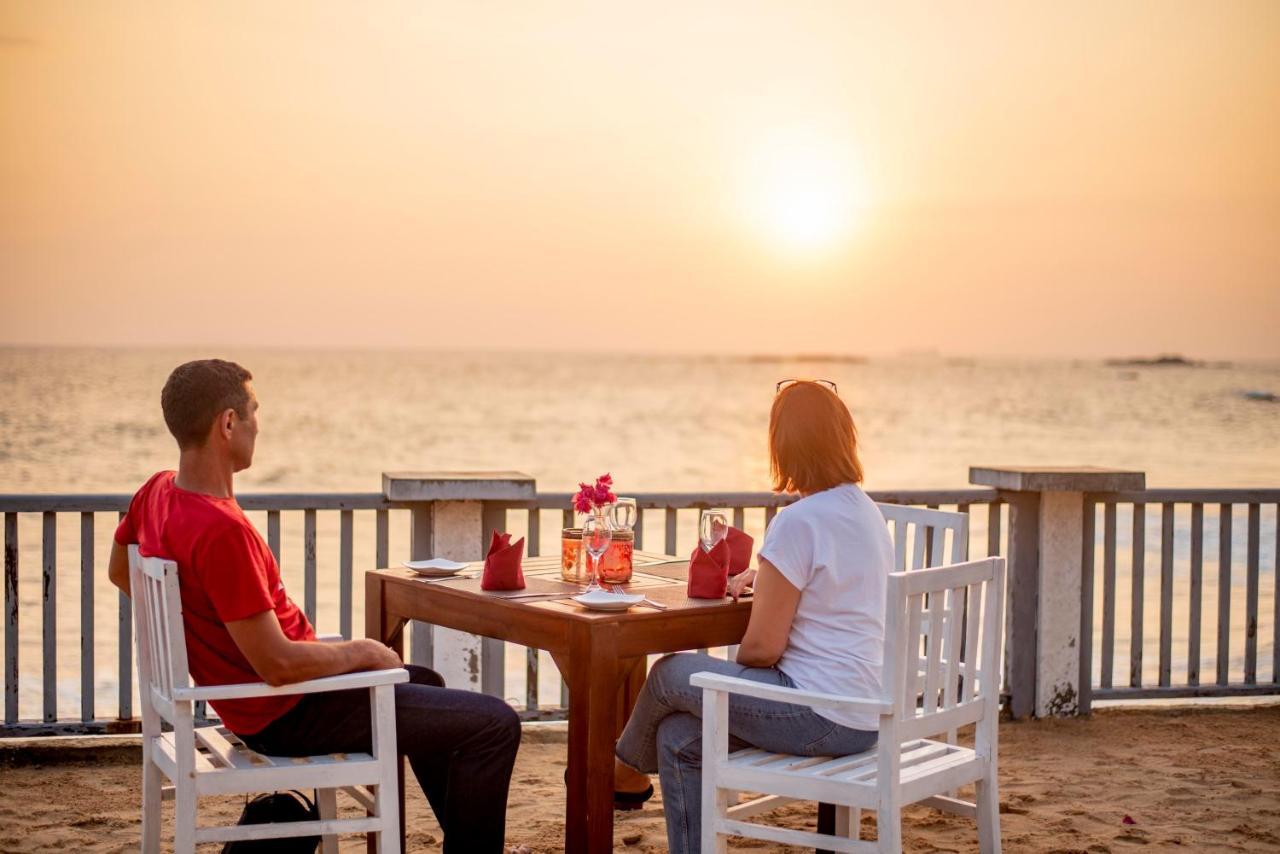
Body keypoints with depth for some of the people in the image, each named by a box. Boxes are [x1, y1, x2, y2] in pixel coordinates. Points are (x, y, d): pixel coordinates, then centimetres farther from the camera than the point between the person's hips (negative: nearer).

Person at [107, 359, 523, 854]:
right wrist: (364, 652, -14)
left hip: (251, 700, 10)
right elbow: (278, 665, -31)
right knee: (495, 725, -10)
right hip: (288, 714, -10)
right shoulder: (221, 531, -32)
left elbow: (119, 572, 18)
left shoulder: (157, 491, -3)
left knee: (424, 684, 32)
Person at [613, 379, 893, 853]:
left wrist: (732, 672, 6)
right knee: (679, 738, 12)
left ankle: (627, 771, 38)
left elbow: (762, 648, -16)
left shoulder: (798, 521, -18)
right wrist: (765, 576, 16)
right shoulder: (867, 511, 10)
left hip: (820, 718, -9)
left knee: (670, 673, 10)